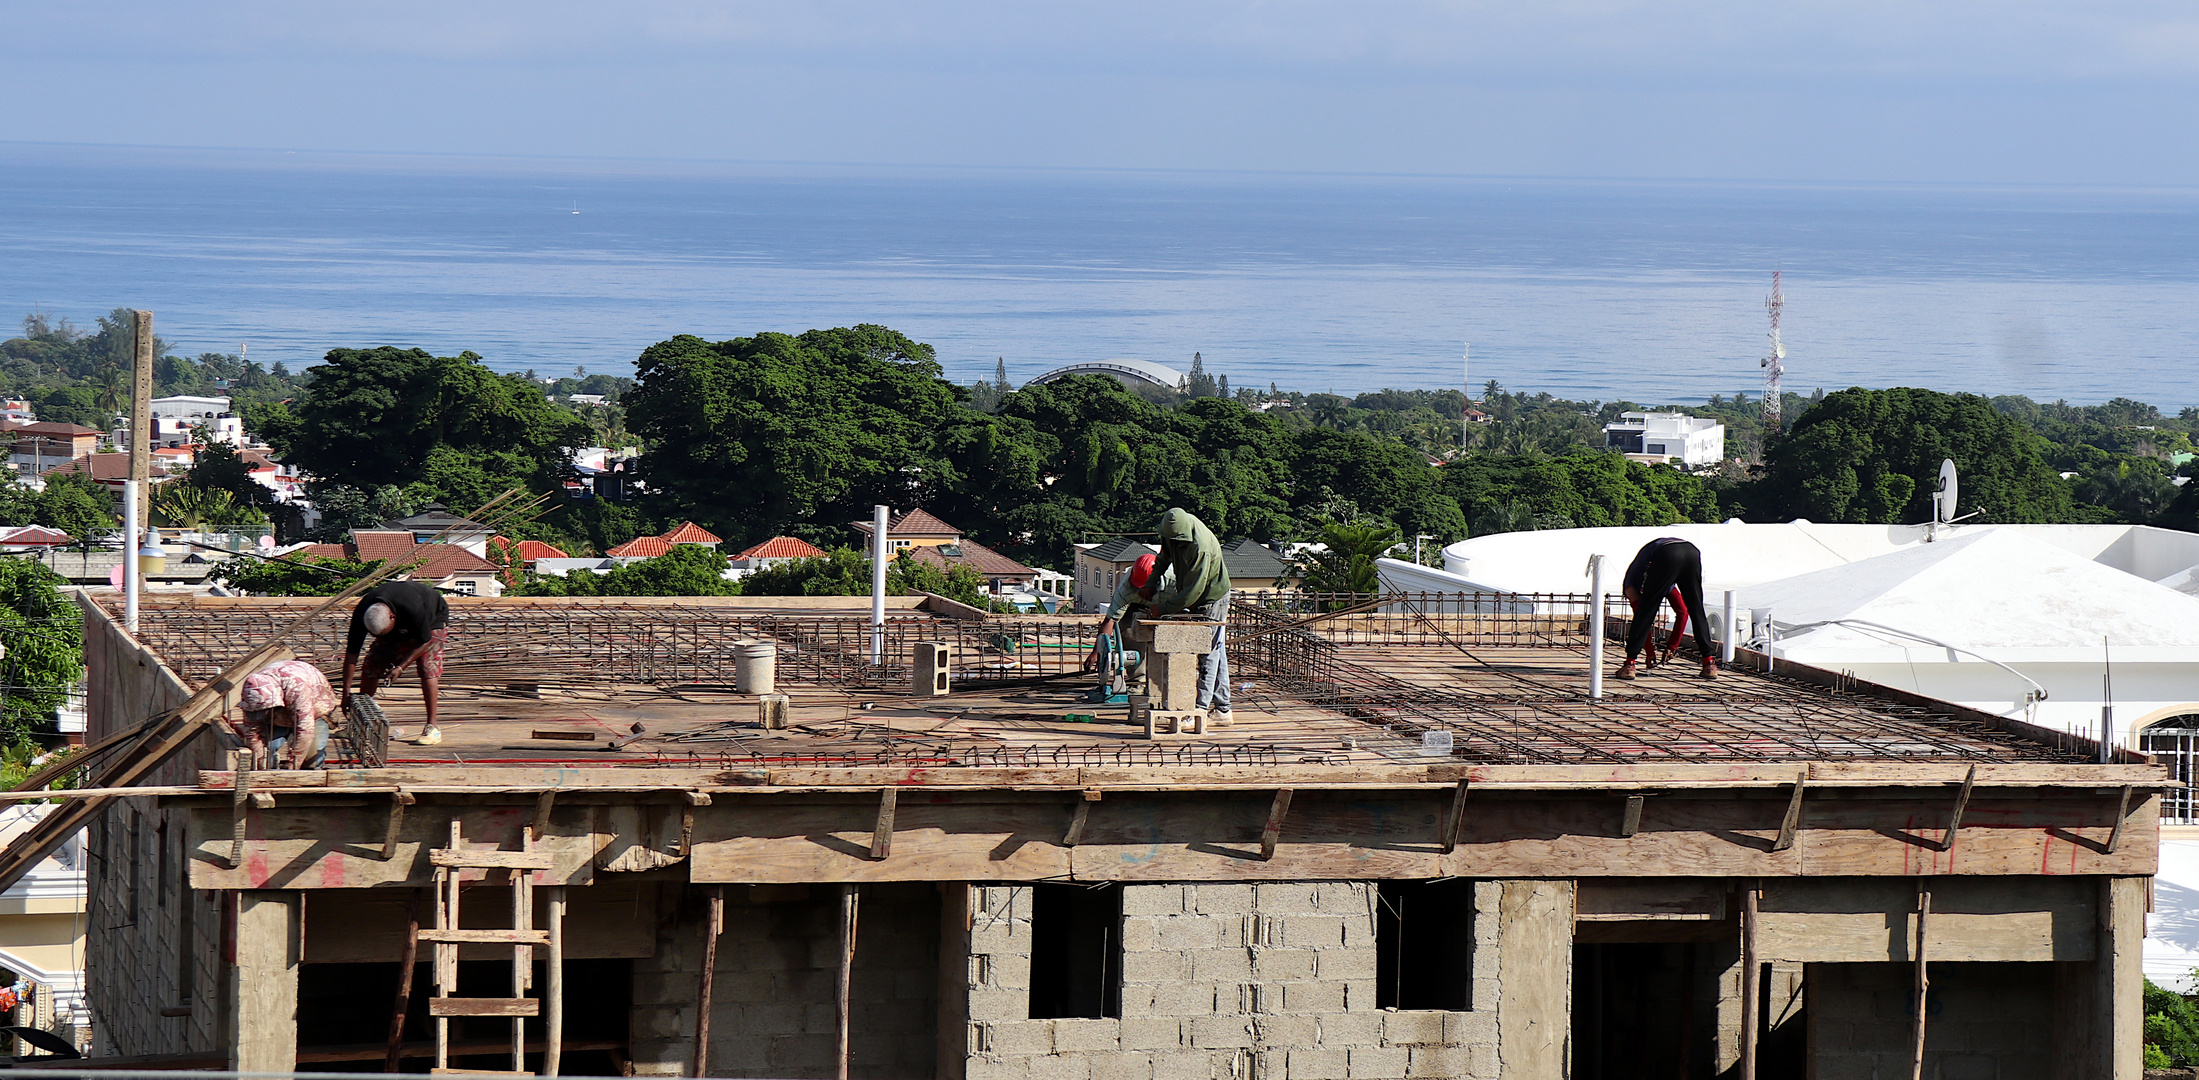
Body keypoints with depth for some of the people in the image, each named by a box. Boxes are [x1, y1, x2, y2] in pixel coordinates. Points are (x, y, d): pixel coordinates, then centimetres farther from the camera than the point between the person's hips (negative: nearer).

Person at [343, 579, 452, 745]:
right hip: (399, 627, 5)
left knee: (428, 669, -22)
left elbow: (424, 641, -27)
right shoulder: (361, 614, -30)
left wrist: (401, 667, -31)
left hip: (433, 619, -5)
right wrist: (346, 692, -24)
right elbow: (351, 652, -23)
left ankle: (432, 728, -19)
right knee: (371, 667, -5)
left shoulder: (412, 608, -43)